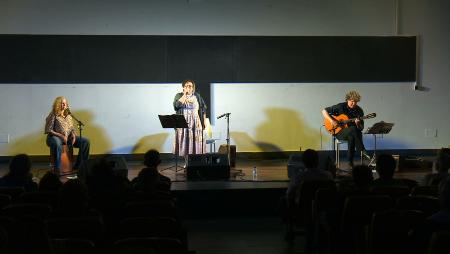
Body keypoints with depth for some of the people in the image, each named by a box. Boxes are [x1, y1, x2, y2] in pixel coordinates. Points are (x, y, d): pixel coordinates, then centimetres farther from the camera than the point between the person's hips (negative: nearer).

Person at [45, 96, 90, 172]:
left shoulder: (68, 115, 14)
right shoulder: (53, 115, -6)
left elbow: (71, 128, 19)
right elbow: (48, 130, -10)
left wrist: (73, 134, -5)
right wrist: (61, 136, -19)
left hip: (68, 137, 6)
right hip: (55, 137, -6)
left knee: (85, 141, -10)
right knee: (57, 143, -44)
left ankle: (79, 166, -3)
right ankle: (57, 169, -38)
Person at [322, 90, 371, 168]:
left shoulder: (359, 111, 2)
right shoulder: (341, 107, -5)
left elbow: (361, 128, 4)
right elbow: (324, 111, -5)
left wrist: (358, 124, -20)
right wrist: (332, 120, -18)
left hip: (351, 133, 3)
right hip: (339, 132, -3)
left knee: (351, 137, -35)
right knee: (353, 129, -34)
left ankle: (350, 161, -25)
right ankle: (363, 151, -28)